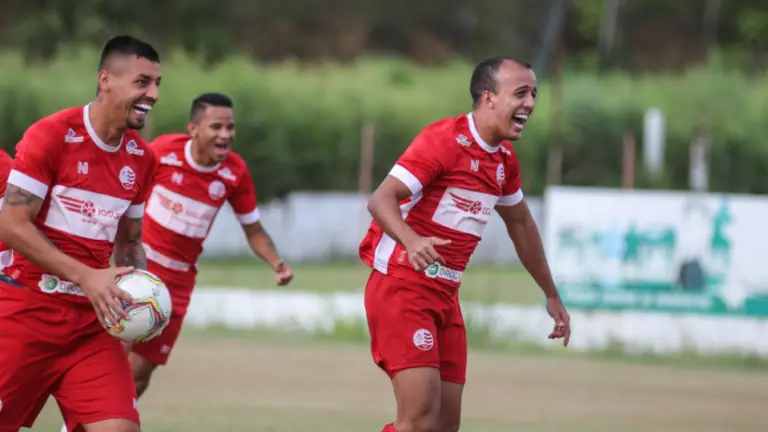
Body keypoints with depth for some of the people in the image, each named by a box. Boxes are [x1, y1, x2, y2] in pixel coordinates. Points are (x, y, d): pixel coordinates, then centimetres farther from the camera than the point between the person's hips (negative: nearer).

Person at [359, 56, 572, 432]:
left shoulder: (504, 158, 12)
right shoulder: (444, 140, -14)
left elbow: (520, 224, 28)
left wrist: (551, 295, 33)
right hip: (400, 285, -8)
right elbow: (380, 199, -23)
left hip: (445, 294, 8)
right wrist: (412, 241, -42)